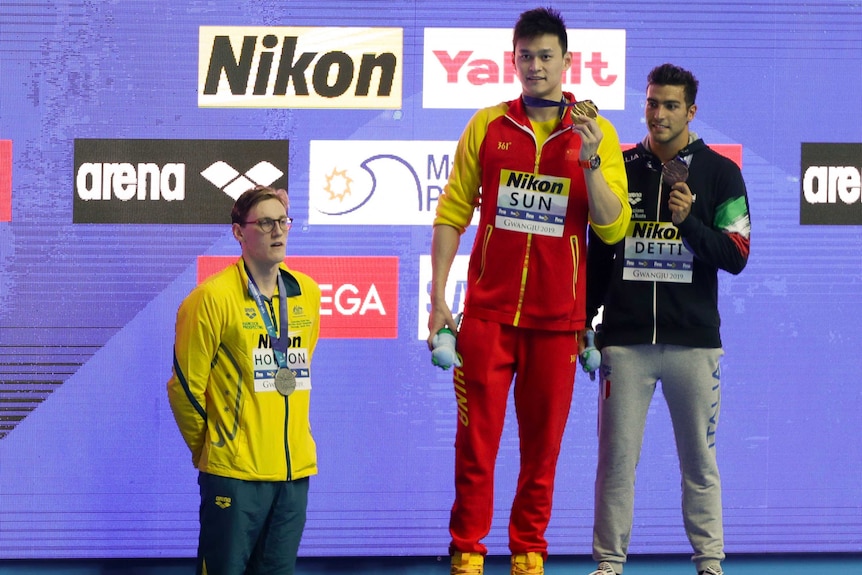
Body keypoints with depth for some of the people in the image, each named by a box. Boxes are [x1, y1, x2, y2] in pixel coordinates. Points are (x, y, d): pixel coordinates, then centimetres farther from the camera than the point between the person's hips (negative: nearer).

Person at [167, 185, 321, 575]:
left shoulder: (307, 294, 7)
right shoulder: (213, 297, -9)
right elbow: (186, 386, -4)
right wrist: (207, 449, 6)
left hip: (295, 468, 5)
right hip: (235, 472, -5)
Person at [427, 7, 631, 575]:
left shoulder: (596, 133, 2)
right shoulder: (487, 125, 4)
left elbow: (614, 227, -3)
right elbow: (452, 213, 7)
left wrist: (590, 160, -17)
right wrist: (438, 295, 1)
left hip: (557, 317, 0)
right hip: (488, 310, 0)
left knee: (543, 444, 6)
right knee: (477, 440, -2)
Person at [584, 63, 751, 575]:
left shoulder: (720, 174, 3)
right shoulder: (621, 168, 9)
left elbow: (736, 257, -3)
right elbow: (598, 255, 15)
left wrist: (687, 221, -17)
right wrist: (583, 322, 11)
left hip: (694, 341, -1)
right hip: (626, 340, 1)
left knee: (700, 462, 4)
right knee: (617, 457, 0)